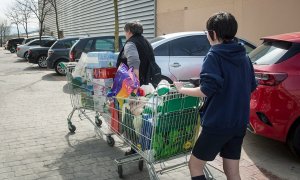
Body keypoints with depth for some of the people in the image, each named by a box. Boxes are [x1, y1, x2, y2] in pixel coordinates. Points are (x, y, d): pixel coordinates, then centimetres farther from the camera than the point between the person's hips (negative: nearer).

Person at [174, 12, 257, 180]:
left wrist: (182, 89, -9)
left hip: (218, 123, -7)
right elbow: (251, 86, 18)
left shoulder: (214, 56, -12)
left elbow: (207, 90, -22)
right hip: (239, 123, 7)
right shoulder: (244, 56, 10)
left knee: (195, 166, 10)